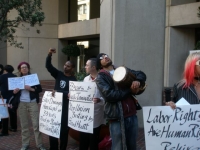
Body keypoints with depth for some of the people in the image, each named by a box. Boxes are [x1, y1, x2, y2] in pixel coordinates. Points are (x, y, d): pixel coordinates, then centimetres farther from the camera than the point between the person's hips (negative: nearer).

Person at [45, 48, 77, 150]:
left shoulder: (73, 80, -5)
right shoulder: (59, 74, 6)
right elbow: (48, 66, -4)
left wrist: (59, 92, -24)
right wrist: (49, 55, -19)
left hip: (66, 107, -4)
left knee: (64, 129, 5)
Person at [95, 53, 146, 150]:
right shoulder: (101, 78, -1)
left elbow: (141, 74, 14)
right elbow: (109, 95, -15)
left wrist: (137, 80, -10)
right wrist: (130, 90, -11)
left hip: (132, 115, 5)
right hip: (117, 118, -5)